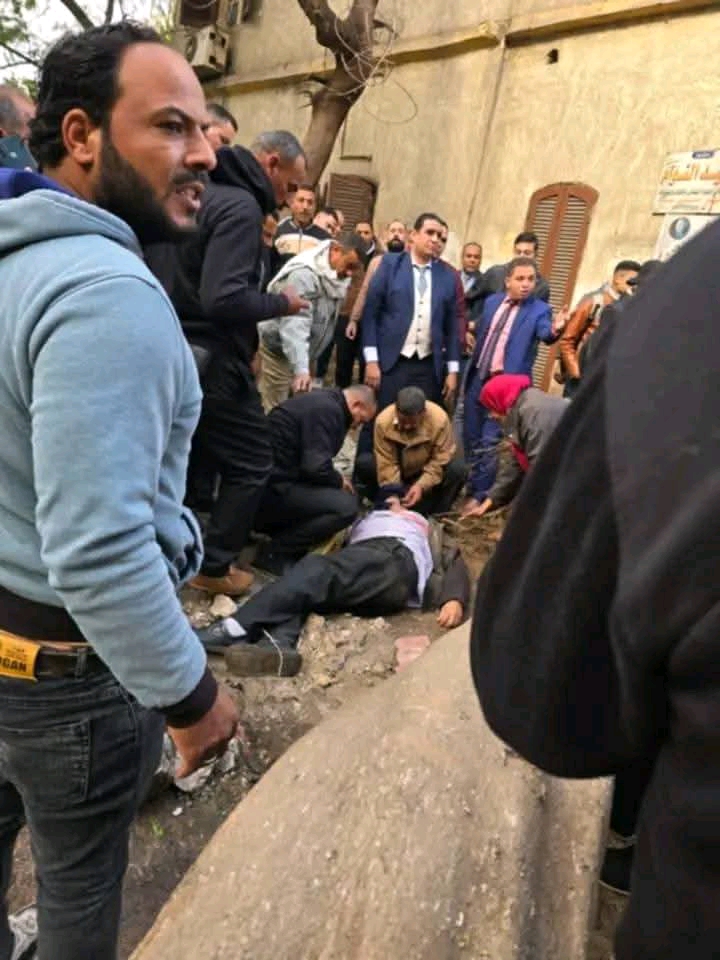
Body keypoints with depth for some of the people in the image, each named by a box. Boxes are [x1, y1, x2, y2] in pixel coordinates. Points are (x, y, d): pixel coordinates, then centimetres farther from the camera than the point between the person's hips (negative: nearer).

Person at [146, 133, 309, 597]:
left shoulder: (202, 194, 14)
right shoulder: (241, 207, -16)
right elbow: (224, 299, -27)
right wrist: (281, 302, -11)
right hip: (212, 359, -9)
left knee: (195, 457, 19)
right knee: (251, 463, 5)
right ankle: (215, 565, 12)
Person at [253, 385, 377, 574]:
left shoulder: (323, 402, 16)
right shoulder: (328, 410, -16)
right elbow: (316, 467, -23)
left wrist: (336, 479, 12)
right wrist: (339, 481, -5)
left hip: (274, 476, 11)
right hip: (272, 485, -11)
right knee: (346, 506, -19)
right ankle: (275, 552, -7)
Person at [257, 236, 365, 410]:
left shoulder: (338, 277, 1)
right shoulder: (305, 273, -26)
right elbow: (295, 325, -36)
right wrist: (301, 369, -45)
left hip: (307, 351, 8)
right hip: (279, 350, -8)